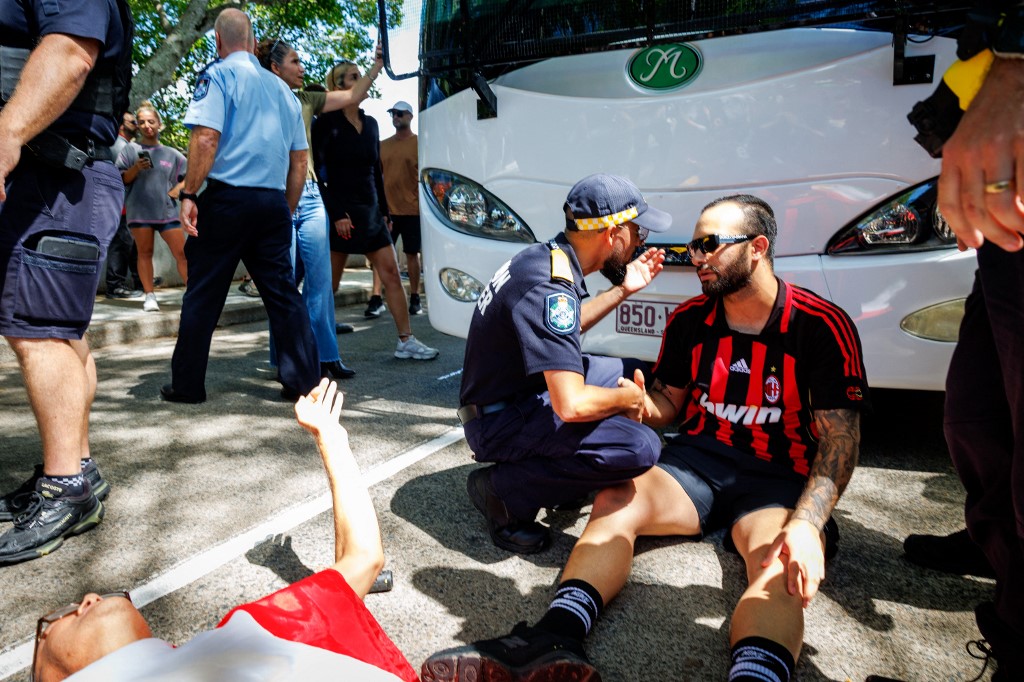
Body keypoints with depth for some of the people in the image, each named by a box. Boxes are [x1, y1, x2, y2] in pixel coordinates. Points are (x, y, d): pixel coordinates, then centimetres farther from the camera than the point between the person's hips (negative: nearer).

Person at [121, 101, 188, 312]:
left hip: (167, 210, 1)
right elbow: (123, 179, 3)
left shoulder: (171, 153, 10)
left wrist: (175, 192, 2)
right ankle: (149, 296, 6)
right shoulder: (132, 149, 6)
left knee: (181, 252, -4)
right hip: (140, 210, -1)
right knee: (145, 252, 2)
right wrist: (136, 168, -16)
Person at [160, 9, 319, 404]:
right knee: (283, 292, 6)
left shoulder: (219, 75, 0)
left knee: (203, 294, 4)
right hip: (274, 201, 5)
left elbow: (206, 137, -14)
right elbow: (299, 159, 17)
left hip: (227, 197, -4)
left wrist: (189, 195, -11)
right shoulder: (281, 88, 17)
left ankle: (187, 386, 12)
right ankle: (304, 380, 5)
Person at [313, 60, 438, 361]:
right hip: (341, 213, -6)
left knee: (391, 273, 0)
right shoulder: (326, 123, -5)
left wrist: (384, 211, 13)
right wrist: (336, 214, -17)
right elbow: (317, 173, -10)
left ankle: (406, 341, 4)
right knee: (329, 284, 1)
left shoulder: (370, 123, 13)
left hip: (371, 212, 6)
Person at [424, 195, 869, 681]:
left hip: (779, 480, -3)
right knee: (614, 503, -25)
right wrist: (639, 403, -9)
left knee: (781, 568, -36)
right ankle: (556, 642, -40)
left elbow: (840, 438, -12)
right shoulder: (689, 321, 6)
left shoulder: (822, 327, -8)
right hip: (697, 459, 4)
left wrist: (807, 524, -28)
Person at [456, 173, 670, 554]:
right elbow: (572, 405, -33)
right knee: (640, 448, -25)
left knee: (631, 371, 16)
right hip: (498, 421, -10)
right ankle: (502, 489, -8)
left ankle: (562, 475, 9)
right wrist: (629, 398, -12)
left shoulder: (544, 256, 2)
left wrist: (623, 289, 15)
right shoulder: (550, 287, -28)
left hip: (521, 390, 10)